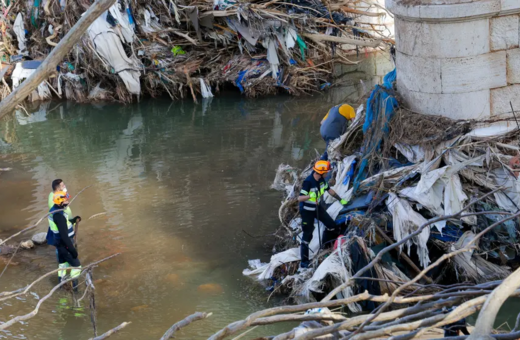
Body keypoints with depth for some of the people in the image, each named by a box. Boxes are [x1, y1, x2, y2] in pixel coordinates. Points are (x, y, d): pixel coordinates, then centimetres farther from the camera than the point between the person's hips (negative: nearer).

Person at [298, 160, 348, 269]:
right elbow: (299, 198, -33)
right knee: (307, 235, -3)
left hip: (317, 208, 7)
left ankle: (326, 245, 33)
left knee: (332, 226, 7)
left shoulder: (321, 180, -6)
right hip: (306, 211, -7)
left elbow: (329, 190, 11)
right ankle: (304, 262, 6)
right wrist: (310, 196, -51)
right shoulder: (308, 182, -29)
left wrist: (340, 200, 14)